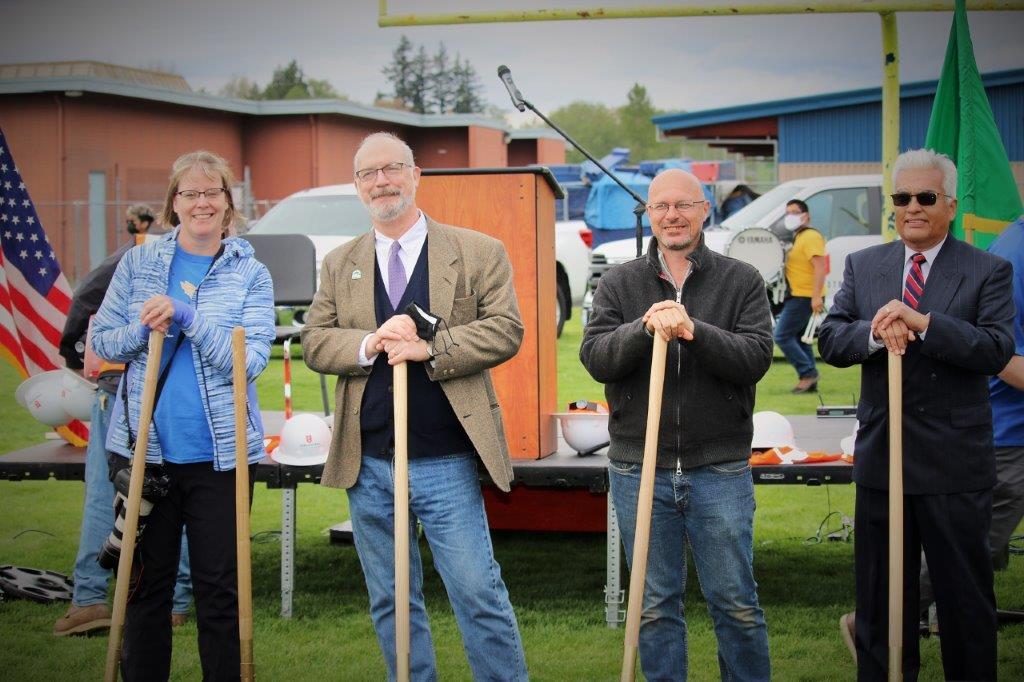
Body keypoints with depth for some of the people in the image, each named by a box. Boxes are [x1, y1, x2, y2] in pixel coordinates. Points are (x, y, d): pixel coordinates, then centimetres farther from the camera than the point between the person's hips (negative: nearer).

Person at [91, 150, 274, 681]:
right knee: (146, 581, 9)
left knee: (220, 586, 5)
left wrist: (186, 316, -20)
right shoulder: (138, 263, 6)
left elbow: (251, 359, -10)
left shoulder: (250, 273, 1)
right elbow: (101, 340, 7)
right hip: (143, 448, 1)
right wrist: (144, 330, -13)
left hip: (219, 452, -1)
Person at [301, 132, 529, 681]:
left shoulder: (478, 252, 2)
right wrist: (369, 344, -15)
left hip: (447, 464, -3)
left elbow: (506, 330, -6)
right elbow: (314, 342, 6)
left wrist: (430, 347, -18)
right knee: (391, 603, 11)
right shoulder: (339, 264, 12)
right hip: (367, 464, 4)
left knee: (479, 593, -3)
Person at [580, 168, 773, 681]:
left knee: (736, 603, 5)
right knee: (655, 606, 10)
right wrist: (644, 329, -24)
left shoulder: (742, 282, 3)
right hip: (638, 470, 1)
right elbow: (595, 358, -5)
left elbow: (757, 355, -10)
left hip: (720, 470, -1)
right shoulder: (618, 283, 6)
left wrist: (694, 331, -25)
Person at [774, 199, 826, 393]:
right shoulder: (797, 237, 19)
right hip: (798, 296, 11)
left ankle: (808, 373, -10)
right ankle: (810, 382, 14)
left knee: (782, 336, -11)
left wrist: (816, 296, -30)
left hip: (804, 297, -11)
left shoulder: (811, 236, -14)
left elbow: (819, 266, -23)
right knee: (800, 339, 13)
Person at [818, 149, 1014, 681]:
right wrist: (875, 334, -20)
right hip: (881, 458, 3)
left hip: (955, 465, -3)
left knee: (967, 600, 6)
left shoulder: (988, 271, -2)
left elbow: (997, 349, -15)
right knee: (880, 596, 12)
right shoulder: (862, 266, 9)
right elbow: (829, 339, 0)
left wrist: (921, 323, -25)